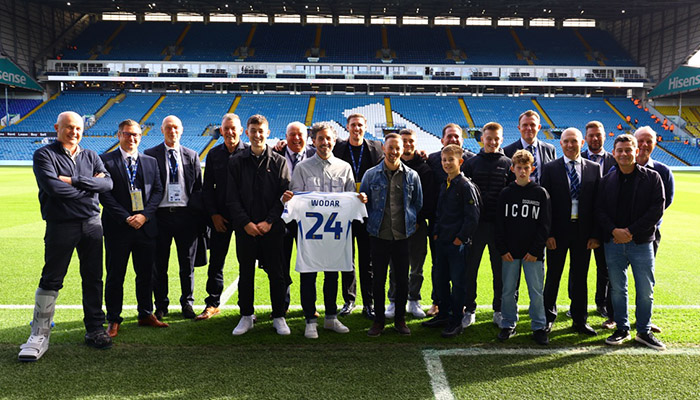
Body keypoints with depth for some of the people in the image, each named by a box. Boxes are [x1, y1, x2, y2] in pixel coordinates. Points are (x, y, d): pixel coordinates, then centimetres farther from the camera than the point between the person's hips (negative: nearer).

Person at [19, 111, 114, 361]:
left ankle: (95, 330, 19)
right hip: (60, 226, -4)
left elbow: (108, 183, -2)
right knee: (50, 280, -1)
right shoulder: (44, 155, 1)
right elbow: (52, 186, -16)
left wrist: (74, 181, -13)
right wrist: (90, 185, -8)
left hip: (92, 224, 4)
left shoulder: (90, 156, 13)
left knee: (93, 279, 8)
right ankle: (39, 336, 8)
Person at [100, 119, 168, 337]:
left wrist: (144, 215, -8)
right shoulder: (106, 161, 0)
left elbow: (158, 191, 7)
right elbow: (104, 194, -6)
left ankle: (146, 315, 25)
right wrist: (126, 218, -14)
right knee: (115, 276, 4)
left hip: (146, 227, 3)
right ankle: (114, 321, 16)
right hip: (117, 228, -3)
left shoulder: (151, 162, 11)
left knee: (146, 274, 11)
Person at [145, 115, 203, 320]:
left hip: (186, 213, 1)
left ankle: (187, 303, 24)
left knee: (187, 263, 9)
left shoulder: (191, 156, 10)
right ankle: (161, 305, 22)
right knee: (159, 263, 7)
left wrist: (198, 214, 0)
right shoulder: (150, 155, 5)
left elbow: (198, 187, 9)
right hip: (161, 215, -1)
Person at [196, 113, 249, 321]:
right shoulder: (214, 154, 8)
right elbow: (207, 187, 9)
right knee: (216, 260, 6)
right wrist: (213, 214, 0)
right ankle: (213, 303, 20)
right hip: (221, 216, 3)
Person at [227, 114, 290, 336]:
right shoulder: (236, 162, 6)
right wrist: (245, 222, -9)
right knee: (245, 274, 9)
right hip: (245, 227, 1)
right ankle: (246, 316, 23)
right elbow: (232, 198, 2)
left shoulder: (279, 162, 4)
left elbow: (284, 196, -1)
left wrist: (269, 222, -11)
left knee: (276, 274, 4)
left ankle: (278, 317, 18)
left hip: (272, 227, -1)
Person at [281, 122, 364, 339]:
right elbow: (296, 196, 2)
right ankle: (310, 321, 14)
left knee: (333, 274, 11)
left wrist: (360, 199, -8)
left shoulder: (344, 167, 10)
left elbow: (350, 197, 13)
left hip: (336, 227, 2)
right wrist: (287, 198, -20)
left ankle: (331, 317, 26)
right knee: (308, 274, 1)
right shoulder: (302, 167, 4)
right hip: (309, 227, -2)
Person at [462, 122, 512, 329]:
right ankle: (469, 310, 16)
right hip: (476, 224, 0)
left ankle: (499, 311, 21)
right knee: (470, 268, 4)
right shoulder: (471, 163, 5)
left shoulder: (508, 164, 6)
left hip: (500, 225, 0)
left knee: (500, 270, 8)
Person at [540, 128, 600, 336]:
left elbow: (597, 203, 4)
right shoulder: (550, 168, -1)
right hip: (558, 231, -1)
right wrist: (548, 233, -9)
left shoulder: (594, 168, 5)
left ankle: (580, 320, 23)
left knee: (580, 277, 10)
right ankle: (548, 316, 25)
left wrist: (595, 234, -2)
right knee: (553, 276, 8)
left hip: (583, 231, 2)